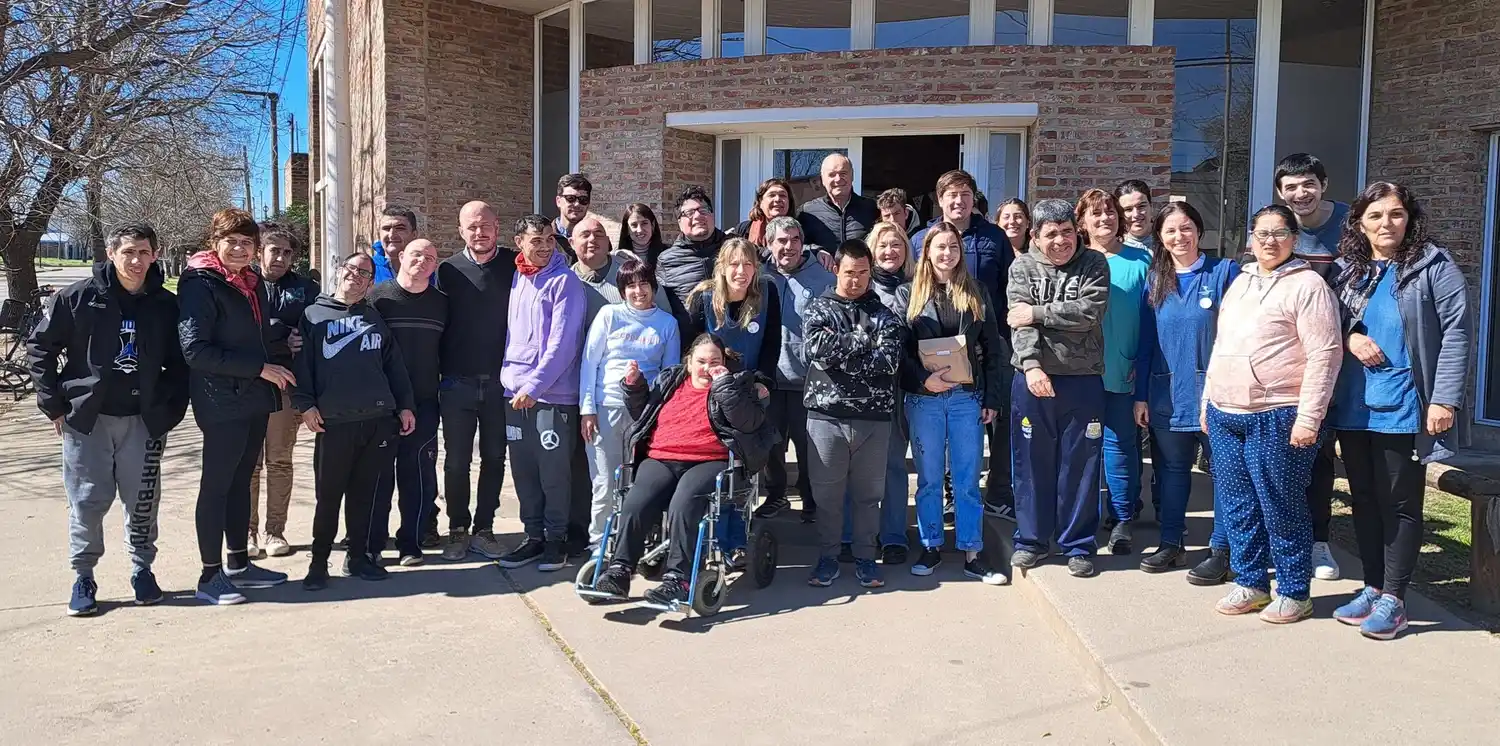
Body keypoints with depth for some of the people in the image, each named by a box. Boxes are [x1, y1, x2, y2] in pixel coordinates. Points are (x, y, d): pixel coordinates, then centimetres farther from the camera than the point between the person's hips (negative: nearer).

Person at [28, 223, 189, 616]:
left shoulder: (166, 305, 1)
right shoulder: (78, 297, -4)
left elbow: (179, 362, 10)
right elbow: (40, 347, 2)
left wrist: (171, 408, 2)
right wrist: (54, 403, -1)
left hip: (144, 420, 2)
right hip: (87, 417, -1)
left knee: (143, 500, 7)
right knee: (88, 500, 3)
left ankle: (142, 569, 25)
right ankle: (83, 577, 18)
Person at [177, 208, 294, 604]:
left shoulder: (254, 282, 13)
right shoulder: (200, 285, -11)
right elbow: (195, 350, -19)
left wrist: (286, 341, 6)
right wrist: (259, 367, -19)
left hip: (255, 398, 8)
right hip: (222, 402, -8)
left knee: (240, 481, 15)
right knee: (216, 484, -1)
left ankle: (238, 565, 25)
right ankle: (210, 575, 7)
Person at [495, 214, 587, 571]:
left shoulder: (564, 281, -7)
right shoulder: (516, 278, 11)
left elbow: (562, 343, -14)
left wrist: (535, 385, -16)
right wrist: (509, 376, 8)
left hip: (553, 394, -6)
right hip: (516, 392, 6)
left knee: (553, 471, 0)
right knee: (524, 470, 10)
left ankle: (556, 539, 13)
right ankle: (534, 535, 22)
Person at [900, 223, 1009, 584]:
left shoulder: (977, 294, 7)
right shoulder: (912, 295, 3)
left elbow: (992, 350, 6)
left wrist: (992, 399, 1)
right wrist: (922, 378, -16)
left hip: (967, 397, 1)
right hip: (923, 399, -1)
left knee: (968, 479, 4)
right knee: (929, 479, 7)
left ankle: (972, 553, 11)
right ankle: (931, 547, 19)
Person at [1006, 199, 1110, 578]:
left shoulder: (1094, 265, 4)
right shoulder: (1022, 267, 5)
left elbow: (1091, 311, -13)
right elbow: (1020, 323, -7)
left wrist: (1036, 312, -12)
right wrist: (1031, 365, -22)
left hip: (1083, 381, 0)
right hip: (1032, 379, 1)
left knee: (1080, 465, 5)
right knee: (1032, 462, 8)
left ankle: (1078, 545, 18)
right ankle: (1032, 539, 22)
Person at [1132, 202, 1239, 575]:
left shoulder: (1225, 271, -3)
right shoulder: (1155, 281, 8)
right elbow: (1146, 342, 10)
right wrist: (1141, 396, 7)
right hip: (1166, 396, 4)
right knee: (1170, 471, 13)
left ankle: (1222, 550, 14)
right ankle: (1170, 543, 25)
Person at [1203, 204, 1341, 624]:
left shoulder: (1307, 285, -7)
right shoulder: (1240, 282, 16)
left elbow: (1324, 355, -13)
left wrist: (1309, 417, -18)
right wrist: (1207, 403, 17)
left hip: (1276, 418, -7)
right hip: (1225, 416, 7)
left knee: (1281, 509, 0)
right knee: (1236, 506, 12)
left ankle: (1294, 593, 14)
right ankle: (1251, 583, 25)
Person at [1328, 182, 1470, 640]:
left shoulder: (1432, 266, -5)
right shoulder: (1347, 269, 9)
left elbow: (1456, 332, -9)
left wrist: (1444, 399, -15)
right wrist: (1350, 336, -6)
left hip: (1402, 409, -5)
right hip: (1352, 408, 5)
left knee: (1399, 504, 3)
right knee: (1364, 500, 13)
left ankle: (1393, 599, 12)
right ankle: (1372, 588, 25)